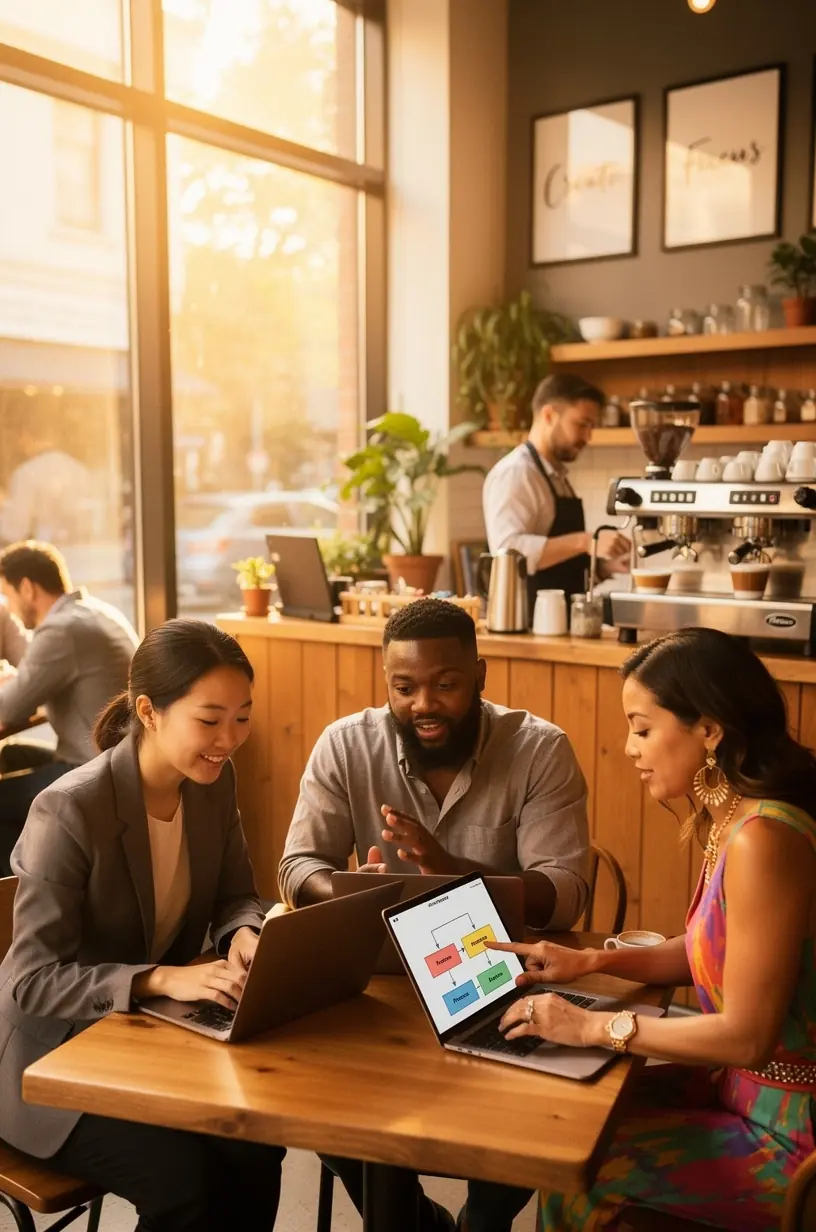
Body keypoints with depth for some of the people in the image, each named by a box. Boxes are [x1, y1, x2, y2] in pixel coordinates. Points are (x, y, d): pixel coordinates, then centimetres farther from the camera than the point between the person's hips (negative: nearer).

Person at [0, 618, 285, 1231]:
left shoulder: (215, 782, -6)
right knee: (184, 1178, -23)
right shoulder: (69, 810, -26)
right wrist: (162, 978, -37)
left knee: (258, 1149, -17)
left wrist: (245, 935, -19)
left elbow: (237, 897, 4)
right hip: (58, 1053, -5)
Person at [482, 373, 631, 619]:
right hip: (528, 622, -8)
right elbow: (509, 550, -26)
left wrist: (606, 564, 5)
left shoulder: (557, 476, 16)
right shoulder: (514, 472, -11)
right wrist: (585, 541, -30)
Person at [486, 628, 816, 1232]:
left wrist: (596, 1026, -19)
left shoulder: (762, 839, -29)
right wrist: (592, 961, 3)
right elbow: (711, 950, 13)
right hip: (749, 1087, 8)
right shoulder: (734, 815, 0)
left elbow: (748, 1036, -27)